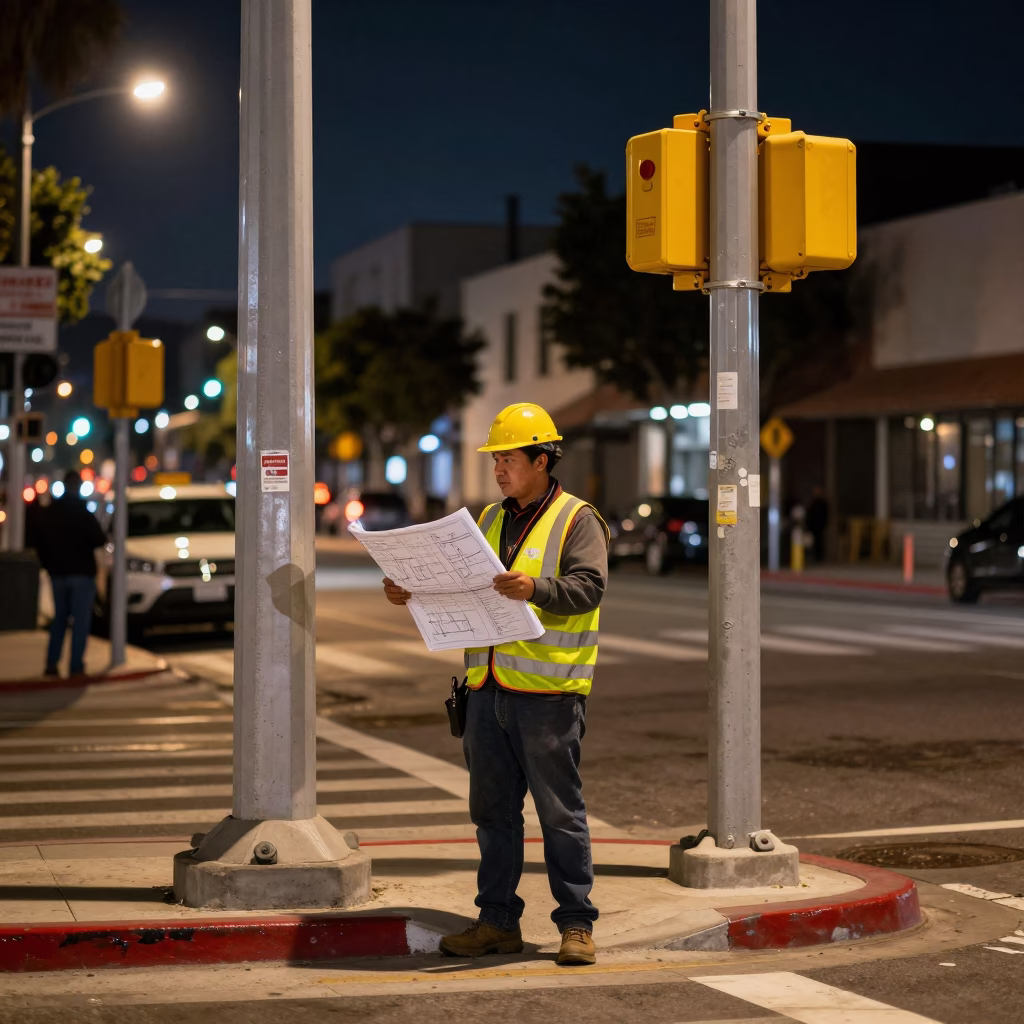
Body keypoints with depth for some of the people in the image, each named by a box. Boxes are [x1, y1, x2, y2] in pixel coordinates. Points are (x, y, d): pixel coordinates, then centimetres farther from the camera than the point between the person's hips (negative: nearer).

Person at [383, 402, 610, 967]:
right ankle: (498, 921, 18)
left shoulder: (577, 520, -3)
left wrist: (535, 589, -32)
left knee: (560, 810, -2)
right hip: (488, 687, 7)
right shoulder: (490, 519, 18)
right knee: (493, 809, 10)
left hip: (548, 691, -7)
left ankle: (576, 925, 5)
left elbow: (588, 587, -16)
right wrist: (414, 592, 3)